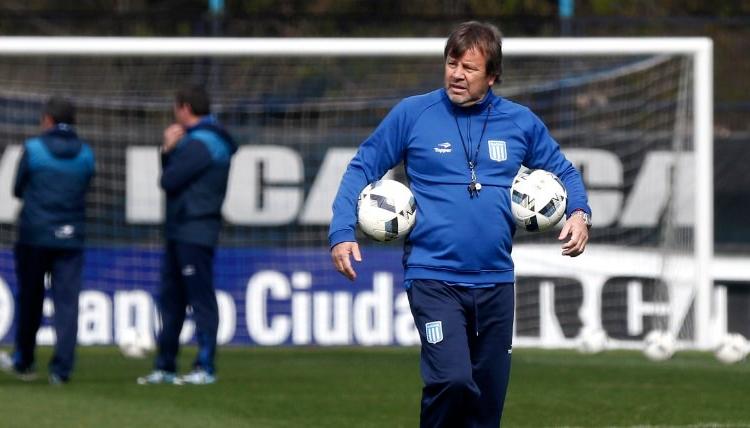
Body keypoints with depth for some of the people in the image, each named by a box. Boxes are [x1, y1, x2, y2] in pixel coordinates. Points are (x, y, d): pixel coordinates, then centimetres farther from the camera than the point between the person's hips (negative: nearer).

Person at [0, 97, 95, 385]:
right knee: (67, 302, 0)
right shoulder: (86, 154, 4)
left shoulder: (33, 148, -5)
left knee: (29, 299, 12)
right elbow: (83, 189, 11)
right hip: (70, 238, 2)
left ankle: (23, 362, 24)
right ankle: (61, 369, -7)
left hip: (35, 235, -2)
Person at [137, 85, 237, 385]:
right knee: (171, 299, 13)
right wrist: (169, 150, 3)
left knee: (200, 298, -8)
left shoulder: (200, 143, -14)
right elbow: (171, 177, 19)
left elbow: (169, 180, -15)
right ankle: (165, 366, 18)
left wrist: (171, 149, 2)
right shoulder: (204, 139, 19)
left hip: (194, 233, -11)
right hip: (181, 232, 11)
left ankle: (205, 367, -7)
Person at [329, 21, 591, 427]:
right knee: (452, 379, -23)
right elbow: (363, 167, 4)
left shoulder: (520, 122, 6)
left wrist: (579, 212, -2)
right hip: (433, 276, -4)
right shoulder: (413, 114, -1)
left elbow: (562, 171, 18)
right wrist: (342, 232, -7)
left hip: (495, 281, 4)